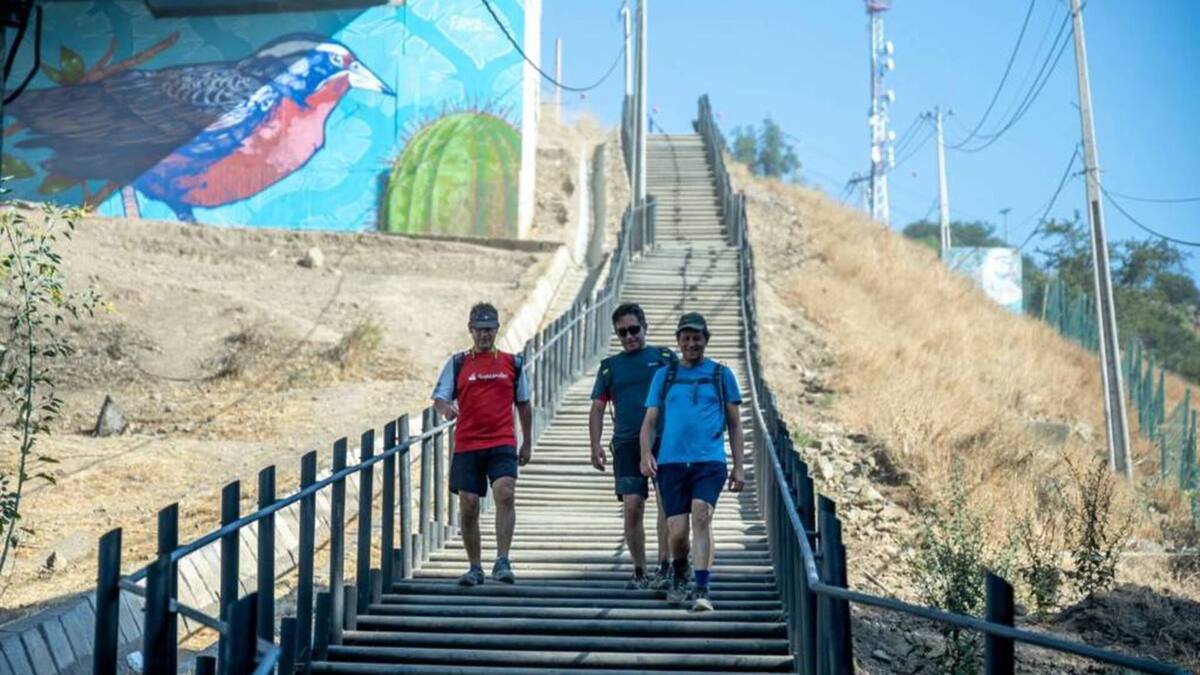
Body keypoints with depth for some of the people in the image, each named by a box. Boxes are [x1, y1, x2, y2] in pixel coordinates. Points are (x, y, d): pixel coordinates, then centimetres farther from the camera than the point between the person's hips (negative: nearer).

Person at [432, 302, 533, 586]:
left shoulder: (513, 363, 10)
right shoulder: (457, 363, 8)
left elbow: (523, 405, 17)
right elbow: (439, 396, 1)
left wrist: (526, 444, 16)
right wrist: (446, 408, -23)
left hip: (502, 444, -1)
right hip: (466, 445, 1)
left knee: (505, 494, -21)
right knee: (468, 505, 1)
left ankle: (502, 562, -18)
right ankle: (475, 568, 16)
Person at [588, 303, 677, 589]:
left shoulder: (665, 357, 11)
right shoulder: (610, 366, 16)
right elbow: (597, 408, 14)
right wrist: (595, 445, 2)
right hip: (627, 444, 2)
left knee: (666, 500, -15)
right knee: (632, 508, -2)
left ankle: (664, 566, -12)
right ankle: (639, 571, 7)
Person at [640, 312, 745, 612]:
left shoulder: (722, 375, 12)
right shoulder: (664, 375, 14)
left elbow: (734, 424, 14)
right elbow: (650, 421, 12)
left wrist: (739, 466, 7)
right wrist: (646, 454, -6)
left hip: (710, 461, -1)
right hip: (671, 462, 1)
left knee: (701, 515, -23)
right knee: (677, 532, -3)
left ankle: (702, 590, -22)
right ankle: (679, 577, 28)